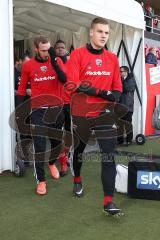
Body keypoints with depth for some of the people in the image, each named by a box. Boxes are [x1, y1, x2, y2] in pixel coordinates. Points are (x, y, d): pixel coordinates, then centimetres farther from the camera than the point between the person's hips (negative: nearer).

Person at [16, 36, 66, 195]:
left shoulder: (57, 61, 1)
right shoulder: (28, 65, 0)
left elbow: (64, 79, -17)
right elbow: (22, 89, 6)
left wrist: (54, 61, -22)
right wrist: (20, 110, 2)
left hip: (56, 108, 2)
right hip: (38, 110, -1)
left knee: (57, 140, 16)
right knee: (39, 146, -4)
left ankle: (52, 163, 45)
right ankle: (41, 180, 6)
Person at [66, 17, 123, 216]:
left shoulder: (112, 58, 7)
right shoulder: (77, 54, -5)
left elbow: (117, 88, 11)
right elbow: (71, 85, -16)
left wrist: (113, 98, -10)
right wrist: (101, 92, -21)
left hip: (104, 113, 2)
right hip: (81, 114, -2)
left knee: (109, 155, -7)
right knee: (79, 149, 17)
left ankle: (108, 201, -1)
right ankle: (77, 180, 45)